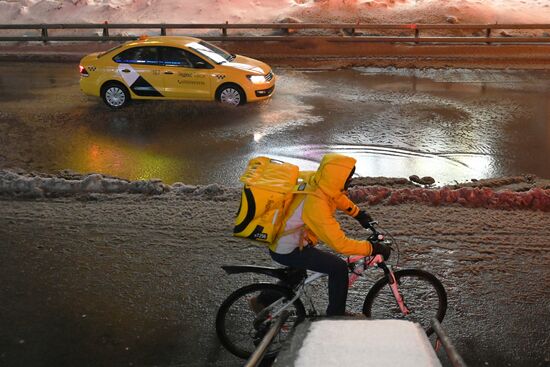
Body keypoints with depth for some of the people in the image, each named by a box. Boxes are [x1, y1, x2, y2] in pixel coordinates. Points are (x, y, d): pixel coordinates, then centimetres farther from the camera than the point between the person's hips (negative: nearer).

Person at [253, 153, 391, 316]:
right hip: (288, 251, -9)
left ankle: (262, 301, 46)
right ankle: (335, 316, 4)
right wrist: (373, 248, -24)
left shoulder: (315, 179, -10)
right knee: (339, 268, -14)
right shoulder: (315, 204, -34)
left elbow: (337, 196, 14)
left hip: (281, 241, 10)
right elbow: (340, 244, -31)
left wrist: (359, 214, 13)